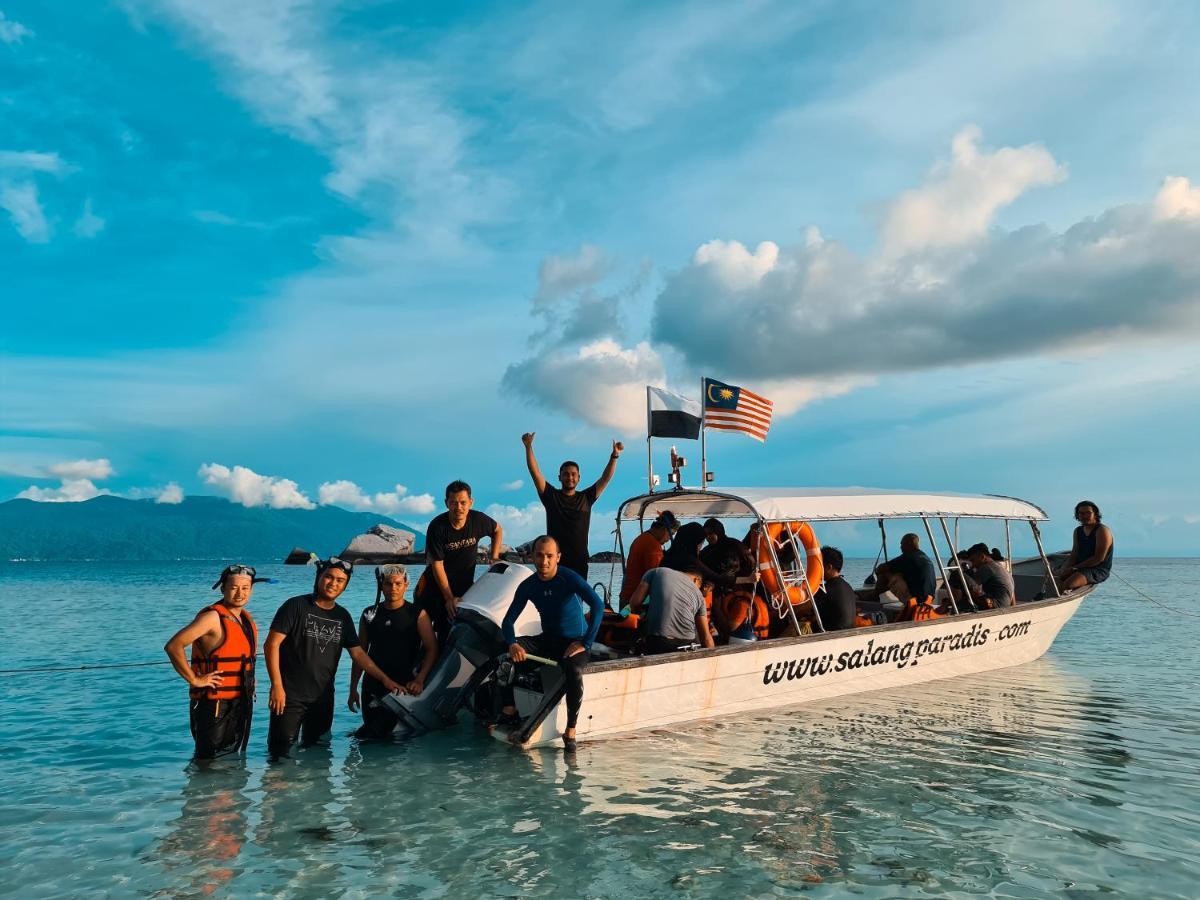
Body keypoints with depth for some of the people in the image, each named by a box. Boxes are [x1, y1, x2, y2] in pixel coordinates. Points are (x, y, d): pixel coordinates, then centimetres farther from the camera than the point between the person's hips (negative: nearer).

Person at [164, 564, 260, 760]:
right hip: (215, 705, -8)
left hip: (242, 704, 8)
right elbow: (173, 646, -25)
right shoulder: (213, 617, -15)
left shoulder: (247, 618, 11)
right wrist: (194, 679, -21)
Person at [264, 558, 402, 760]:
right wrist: (277, 686, -15)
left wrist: (385, 679, 9)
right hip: (290, 695, -5)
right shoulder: (296, 606, -6)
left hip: (323, 697, 5)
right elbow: (271, 645, -10)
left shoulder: (343, 616, 9)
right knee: (280, 754, -5)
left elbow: (357, 653, 14)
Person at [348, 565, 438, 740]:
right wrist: (353, 689, 9)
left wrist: (419, 680, -19)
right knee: (371, 732, 5)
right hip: (372, 685, 3)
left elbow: (432, 649, -6)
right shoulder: (369, 615, 8)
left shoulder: (417, 614, -1)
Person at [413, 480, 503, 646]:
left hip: (465, 582, 2)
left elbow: (498, 530, 12)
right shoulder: (437, 527, -21)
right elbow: (437, 565, -19)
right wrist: (449, 598, -21)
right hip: (438, 581, -2)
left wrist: (495, 557, 1)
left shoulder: (478, 520, -13)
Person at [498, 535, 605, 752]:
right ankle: (508, 711, -9)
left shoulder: (569, 578, -16)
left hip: (573, 642, -5)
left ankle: (571, 731, -22)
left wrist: (585, 643, -28)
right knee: (506, 652, -18)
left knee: (574, 671, -36)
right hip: (547, 639, 5)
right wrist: (512, 644, -23)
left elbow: (598, 605, -27)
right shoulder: (528, 586, -2)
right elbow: (508, 620, -2)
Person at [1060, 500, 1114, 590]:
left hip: (1099, 570, -7)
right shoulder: (1078, 531, 14)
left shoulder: (1102, 531, -10)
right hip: (1080, 568, 8)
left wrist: (1074, 568, -16)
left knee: (1067, 584, -32)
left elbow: (1099, 558, -16)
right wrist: (1066, 569, -8)